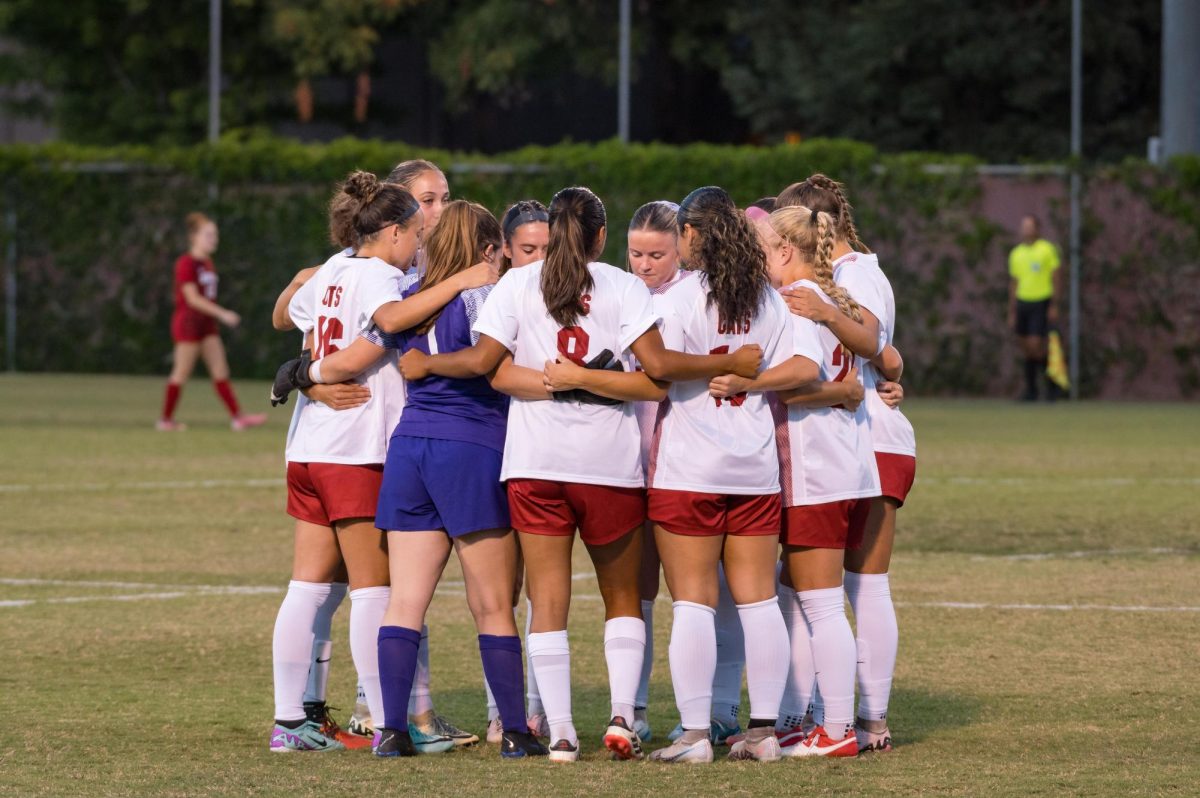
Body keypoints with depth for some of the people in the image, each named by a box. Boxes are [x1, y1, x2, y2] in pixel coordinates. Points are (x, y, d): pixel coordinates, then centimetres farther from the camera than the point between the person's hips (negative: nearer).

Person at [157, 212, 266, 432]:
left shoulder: (207, 263, 12)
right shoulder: (186, 264, -14)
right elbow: (192, 298, -20)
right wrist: (222, 314, -23)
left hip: (206, 323, 8)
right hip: (188, 322, -8)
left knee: (220, 371, 2)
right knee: (182, 372, -2)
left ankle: (237, 417, -3)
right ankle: (165, 420, 7)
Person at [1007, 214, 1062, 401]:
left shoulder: (1047, 249, -4)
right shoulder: (1016, 254, 11)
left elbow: (1057, 278, -6)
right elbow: (1014, 284, 14)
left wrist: (1054, 306, -13)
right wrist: (1012, 313, 11)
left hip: (1042, 304, -5)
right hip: (1023, 302, 5)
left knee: (1036, 346, -14)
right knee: (1026, 349, 5)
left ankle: (1052, 383, 5)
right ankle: (1031, 391, 13)